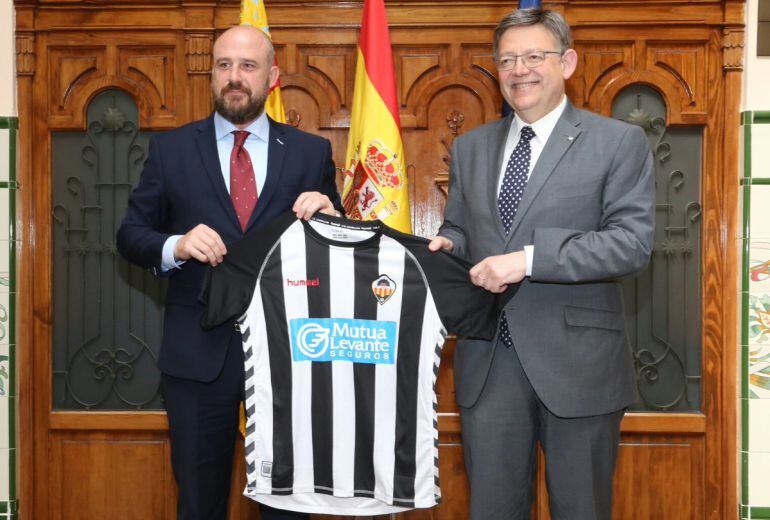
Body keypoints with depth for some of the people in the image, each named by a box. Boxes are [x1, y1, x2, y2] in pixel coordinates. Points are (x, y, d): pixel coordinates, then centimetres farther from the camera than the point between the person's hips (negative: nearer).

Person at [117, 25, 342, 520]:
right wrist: (176, 245, -16)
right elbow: (131, 234, 4)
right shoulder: (171, 149, 4)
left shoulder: (311, 152, 4)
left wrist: (329, 215, -16)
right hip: (198, 351, 0)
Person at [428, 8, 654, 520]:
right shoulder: (471, 147, 13)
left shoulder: (619, 141, -3)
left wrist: (530, 258, -21)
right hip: (487, 360, 4)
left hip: (576, 360, -4)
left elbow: (634, 241, -12)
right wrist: (448, 243, -5)